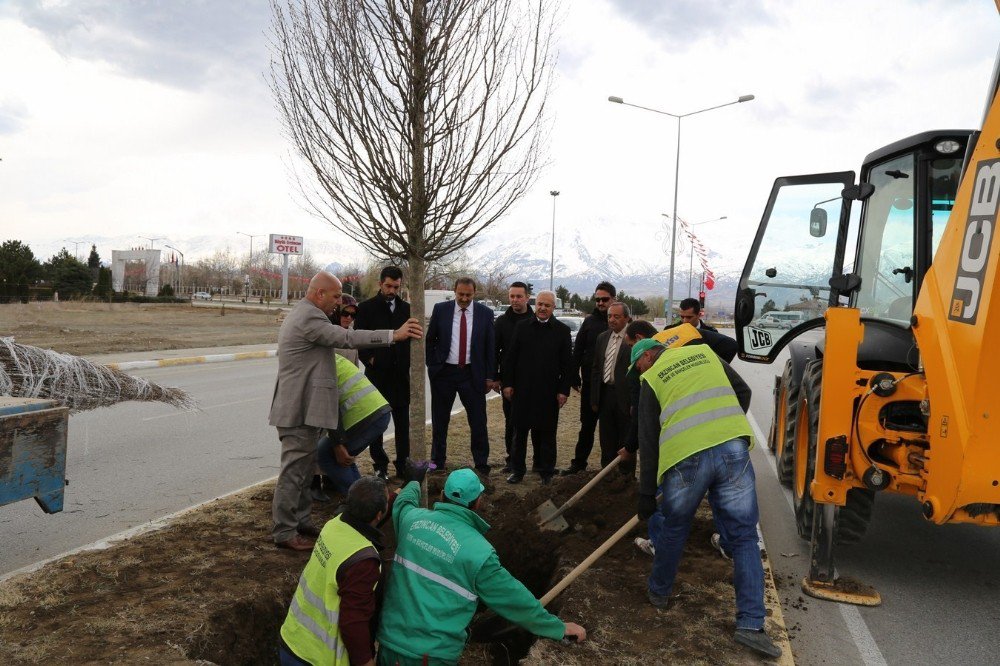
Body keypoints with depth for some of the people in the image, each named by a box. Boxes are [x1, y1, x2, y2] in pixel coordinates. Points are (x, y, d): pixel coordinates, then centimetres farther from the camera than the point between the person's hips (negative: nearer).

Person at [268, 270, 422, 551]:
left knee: (304, 467, 17)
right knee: (294, 470, -3)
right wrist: (394, 335, -24)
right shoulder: (309, 317, -17)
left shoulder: (301, 314, 18)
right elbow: (346, 338, -24)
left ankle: (301, 521, 26)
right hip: (300, 409, -11)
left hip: (300, 406, 11)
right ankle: (284, 532, 5)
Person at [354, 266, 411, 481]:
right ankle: (380, 466, 13)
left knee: (403, 422, 6)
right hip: (377, 374, -2)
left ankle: (403, 464, 13)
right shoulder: (366, 308, 0)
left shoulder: (406, 308, 9)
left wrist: (408, 363, 4)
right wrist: (370, 360, -9)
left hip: (401, 374, 3)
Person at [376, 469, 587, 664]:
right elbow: (515, 600, -9)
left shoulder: (414, 518, -2)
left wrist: (414, 485, 47)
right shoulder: (478, 552, -17)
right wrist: (559, 628, 4)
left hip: (389, 641, 5)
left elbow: (403, 502, 24)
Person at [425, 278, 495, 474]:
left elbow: (490, 346, 2)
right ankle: (438, 461, 27)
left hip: (472, 374, -1)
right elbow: (430, 340, 7)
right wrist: (432, 366, 2)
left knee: (478, 421, 2)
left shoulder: (485, 313, -2)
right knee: (439, 420, 12)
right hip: (444, 372, 1)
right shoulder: (441, 310, -1)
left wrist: (490, 376, -1)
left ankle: (482, 463, 15)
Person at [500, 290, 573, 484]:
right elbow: (511, 357, 6)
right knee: (520, 431, 9)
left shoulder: (562, 330, 1)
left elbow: (567, 364, 1)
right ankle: (517, 470, 20)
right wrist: (507, 383, 1)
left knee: (546, 433, 8)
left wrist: (564, 390, -4)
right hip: (523, 390, 1)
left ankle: (546, 471, 19)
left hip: (549, 392, -1)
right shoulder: (522, 327, 4)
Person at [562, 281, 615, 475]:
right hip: (590, 382, 3)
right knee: (587, 425, 11)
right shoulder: (590, 321, 6)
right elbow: (578, 350, 6)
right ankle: (579, 462, 19)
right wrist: (575, 378, 1)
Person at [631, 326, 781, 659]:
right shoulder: (704, 352, 22)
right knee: (743, 535, 9)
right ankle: (750, 624, 5)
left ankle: (659, 592, 38)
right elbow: (743, 392, 21)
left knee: (673, 528, 21)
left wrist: (647, 495, 12)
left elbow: (648, 442, 9)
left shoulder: (651, 380, 14)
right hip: (733, 447, 2)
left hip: (685, 457, -1)